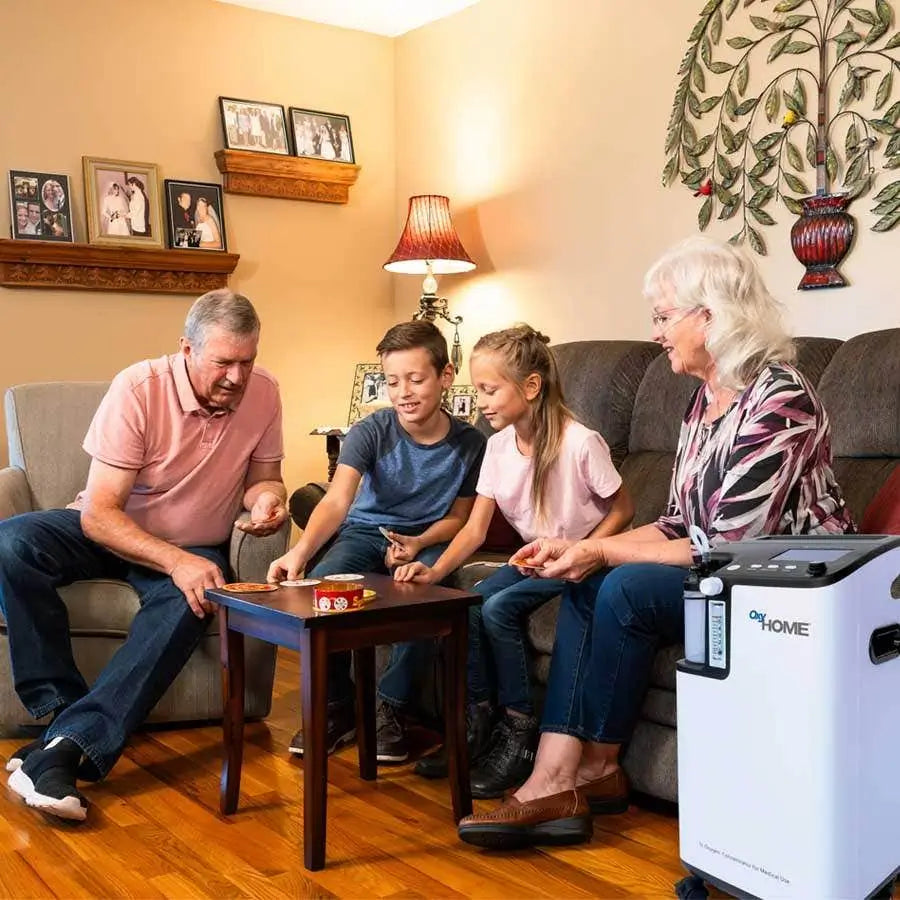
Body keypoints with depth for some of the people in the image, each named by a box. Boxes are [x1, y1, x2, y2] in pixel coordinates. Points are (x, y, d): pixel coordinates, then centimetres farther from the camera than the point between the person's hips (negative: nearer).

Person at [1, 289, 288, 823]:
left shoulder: (263, 393, -11)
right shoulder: (140, 388, -22)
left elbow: (263, 477, 5)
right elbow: (99, 512, -24)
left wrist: (267, 498, -21)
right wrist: (175, 563, -37)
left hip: (194, 549, 1)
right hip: (110, 534, -1)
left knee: (189, 608, -34)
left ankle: (65, 748, -37)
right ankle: (61, 708, -25)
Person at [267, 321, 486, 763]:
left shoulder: (469, 444, -11)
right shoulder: (370, 432, -16)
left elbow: (457, 516, 2)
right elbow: (337, 500, -31)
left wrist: (418, 544, -19)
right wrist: (301, 551, -50)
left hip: (426, 539, 0)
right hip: (367, 531, 1)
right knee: (320, 585, -29)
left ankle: (389, 707, -10)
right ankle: (336, 706, -6)